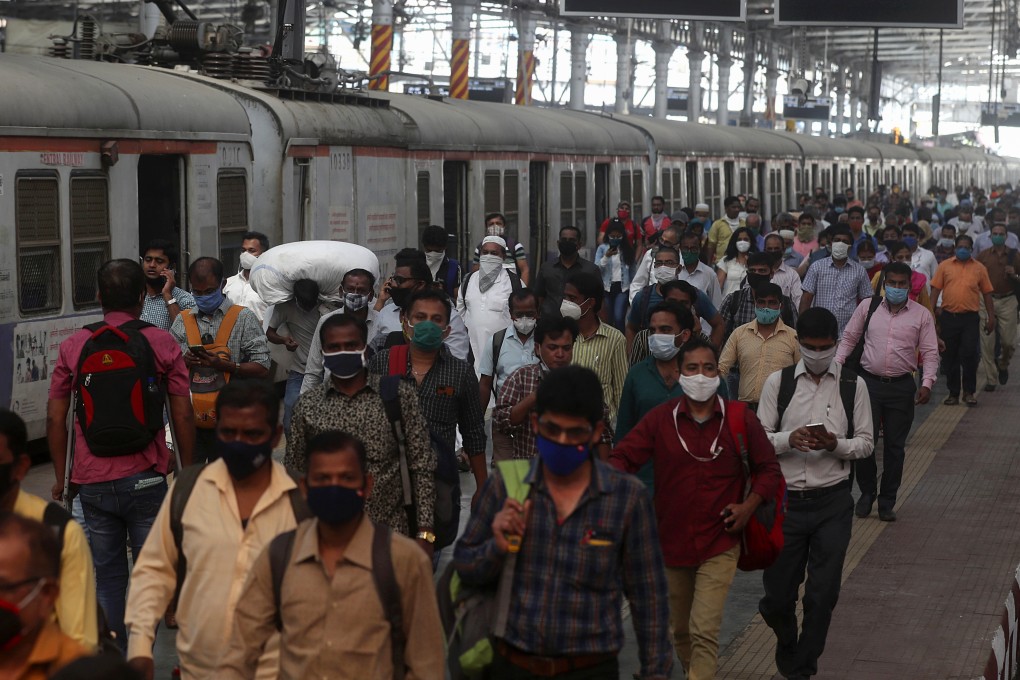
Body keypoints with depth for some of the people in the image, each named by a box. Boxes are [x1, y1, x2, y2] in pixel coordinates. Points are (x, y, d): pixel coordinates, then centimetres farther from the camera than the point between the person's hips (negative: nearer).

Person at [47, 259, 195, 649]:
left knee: (107, 576, 12)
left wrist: (62, 478, 13)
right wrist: (187, 471, 8)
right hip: (146, 479, -2)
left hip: (92, 481, 2)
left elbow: (55, 419, 3)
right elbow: (183, 416, -4)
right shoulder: (162, 344, -3)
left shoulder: (73, 347, 3)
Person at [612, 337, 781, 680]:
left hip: (720, 545, -3)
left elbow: (769, 468, 5)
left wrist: (749, 505, -10)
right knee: (680, 630, 18)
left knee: (704, 631, -14)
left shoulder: (740, 419, -5)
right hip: (671, 542, 3)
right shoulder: (660, 418, -3)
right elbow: (622, 458, -3)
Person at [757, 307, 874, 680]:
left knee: (822, 595, 2)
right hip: (786, 500, 0)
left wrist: (835, 444, -17)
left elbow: (866, 443, 3)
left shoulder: (854, 386, 1)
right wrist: (789, 439, -19)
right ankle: (787, 646, 39)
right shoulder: (777, 382, 0)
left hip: (832, 501, 0)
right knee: (777, 594, 7)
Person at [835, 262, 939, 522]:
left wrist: (927, 383, -11)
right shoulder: (867, 307, 4)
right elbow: (849, 338, 11)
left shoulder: (921, 315, 2)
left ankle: (887, 502, 17)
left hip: (901, 386, 0)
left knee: (895, 446, 6)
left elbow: (930, 353, 2)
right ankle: (867, 493, 19)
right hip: (869, 382, 0)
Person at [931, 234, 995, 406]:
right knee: (949, 356, 6)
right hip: (948, 317, 1)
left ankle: (969, 392, 7)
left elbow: (987, 293, 9)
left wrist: (991, 316, 4)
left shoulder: (979, 268, 6)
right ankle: (953, 393, 16)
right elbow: (935, 290, 4)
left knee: (969, 354, -7)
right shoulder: (945, 266, 6)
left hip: (970, 318, -1)